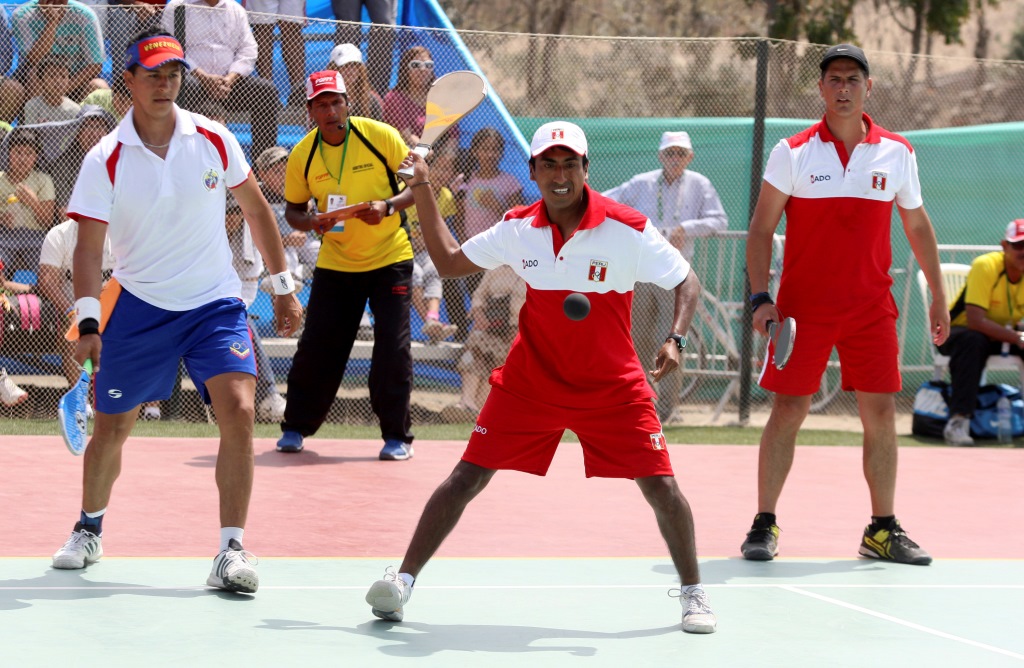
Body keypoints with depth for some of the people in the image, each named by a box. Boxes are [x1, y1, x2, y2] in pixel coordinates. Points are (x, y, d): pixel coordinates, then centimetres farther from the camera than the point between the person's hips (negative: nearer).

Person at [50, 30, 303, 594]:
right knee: (111, 427, 7)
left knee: (238, 410, -19)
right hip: (139, 307, 0)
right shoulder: (105, 160, -10)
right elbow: (88, 247, -10)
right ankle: (89, 530, 35)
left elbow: (255, 209, 10)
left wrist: (283, 286, 11)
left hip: (215, 302, 0)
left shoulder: (214, 140, -4)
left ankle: (231, 552, -15)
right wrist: (88, 322, -21)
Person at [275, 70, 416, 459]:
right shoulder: (302, 156, -4)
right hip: (335, 263, 2)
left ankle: (397, 436, 3)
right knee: (316, 347, 1)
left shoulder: (381, 136, -11)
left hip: (390, 258, -2)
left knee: (393, 348, -8)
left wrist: (389, 205, -23)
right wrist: (310, 221, -15)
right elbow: (293, 209, 8)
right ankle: (296, 428, 18)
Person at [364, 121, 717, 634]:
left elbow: (686, 283, -6)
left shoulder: (629, 230, -15)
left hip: (613, 389, -2)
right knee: (467, 477, -5)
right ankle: (402, 581, 3)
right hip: (530, 380, 2)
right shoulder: (518, 229, -4)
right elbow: (449, 261, 10)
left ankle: (692, 593, 13)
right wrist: (422, 191, 4)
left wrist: (674, 339, -23)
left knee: (660, 486, -8)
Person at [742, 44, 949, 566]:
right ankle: (764, 526, 6)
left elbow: (917, 227, 16)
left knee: (881, 413, 1)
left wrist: (938, 296, 16)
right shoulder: (793, 153, -2)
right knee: (788, 410, -3)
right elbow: (760, 229, 1)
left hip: (872, 307, 2)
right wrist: (760, 297, -9)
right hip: (803, 306, -2)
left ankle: (883, 530, 10)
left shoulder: (897, 153, 5)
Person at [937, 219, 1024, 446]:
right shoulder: (986, 267, -26)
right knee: (972, 340, -39)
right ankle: (958, 421, -41)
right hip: (959, 330, -5)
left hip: (1004, 334, 5)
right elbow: (975, 320, -35)